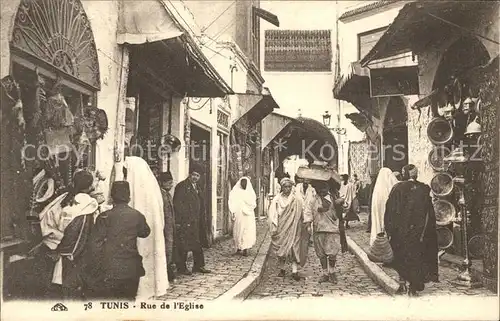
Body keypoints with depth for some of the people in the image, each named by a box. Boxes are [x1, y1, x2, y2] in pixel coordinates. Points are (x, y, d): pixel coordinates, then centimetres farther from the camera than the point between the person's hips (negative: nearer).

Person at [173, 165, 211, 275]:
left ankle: (199, 266, 22)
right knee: (183, 246, -1)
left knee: (198, 245, 12)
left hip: (196, 222, 8)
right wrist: (178, 221, -19)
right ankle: (181, 268, 9)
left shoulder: (197, 188, 17)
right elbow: (177, 205, -14)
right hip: (184, 222, -8)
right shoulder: (182, 186, -8)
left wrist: (201, 221, 15)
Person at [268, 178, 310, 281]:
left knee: (294, 248, -7)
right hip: (281, 228, 0)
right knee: (281, 248, 5)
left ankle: (294, 271, -7)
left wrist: (307, 223, -1)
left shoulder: (296, 200, 3)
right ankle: (282, 269, 20)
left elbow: (302, 214, 5)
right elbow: (272, 213, 0)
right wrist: (274, 227, -6)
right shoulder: (277, 199, 2)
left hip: (293, 228, 0)